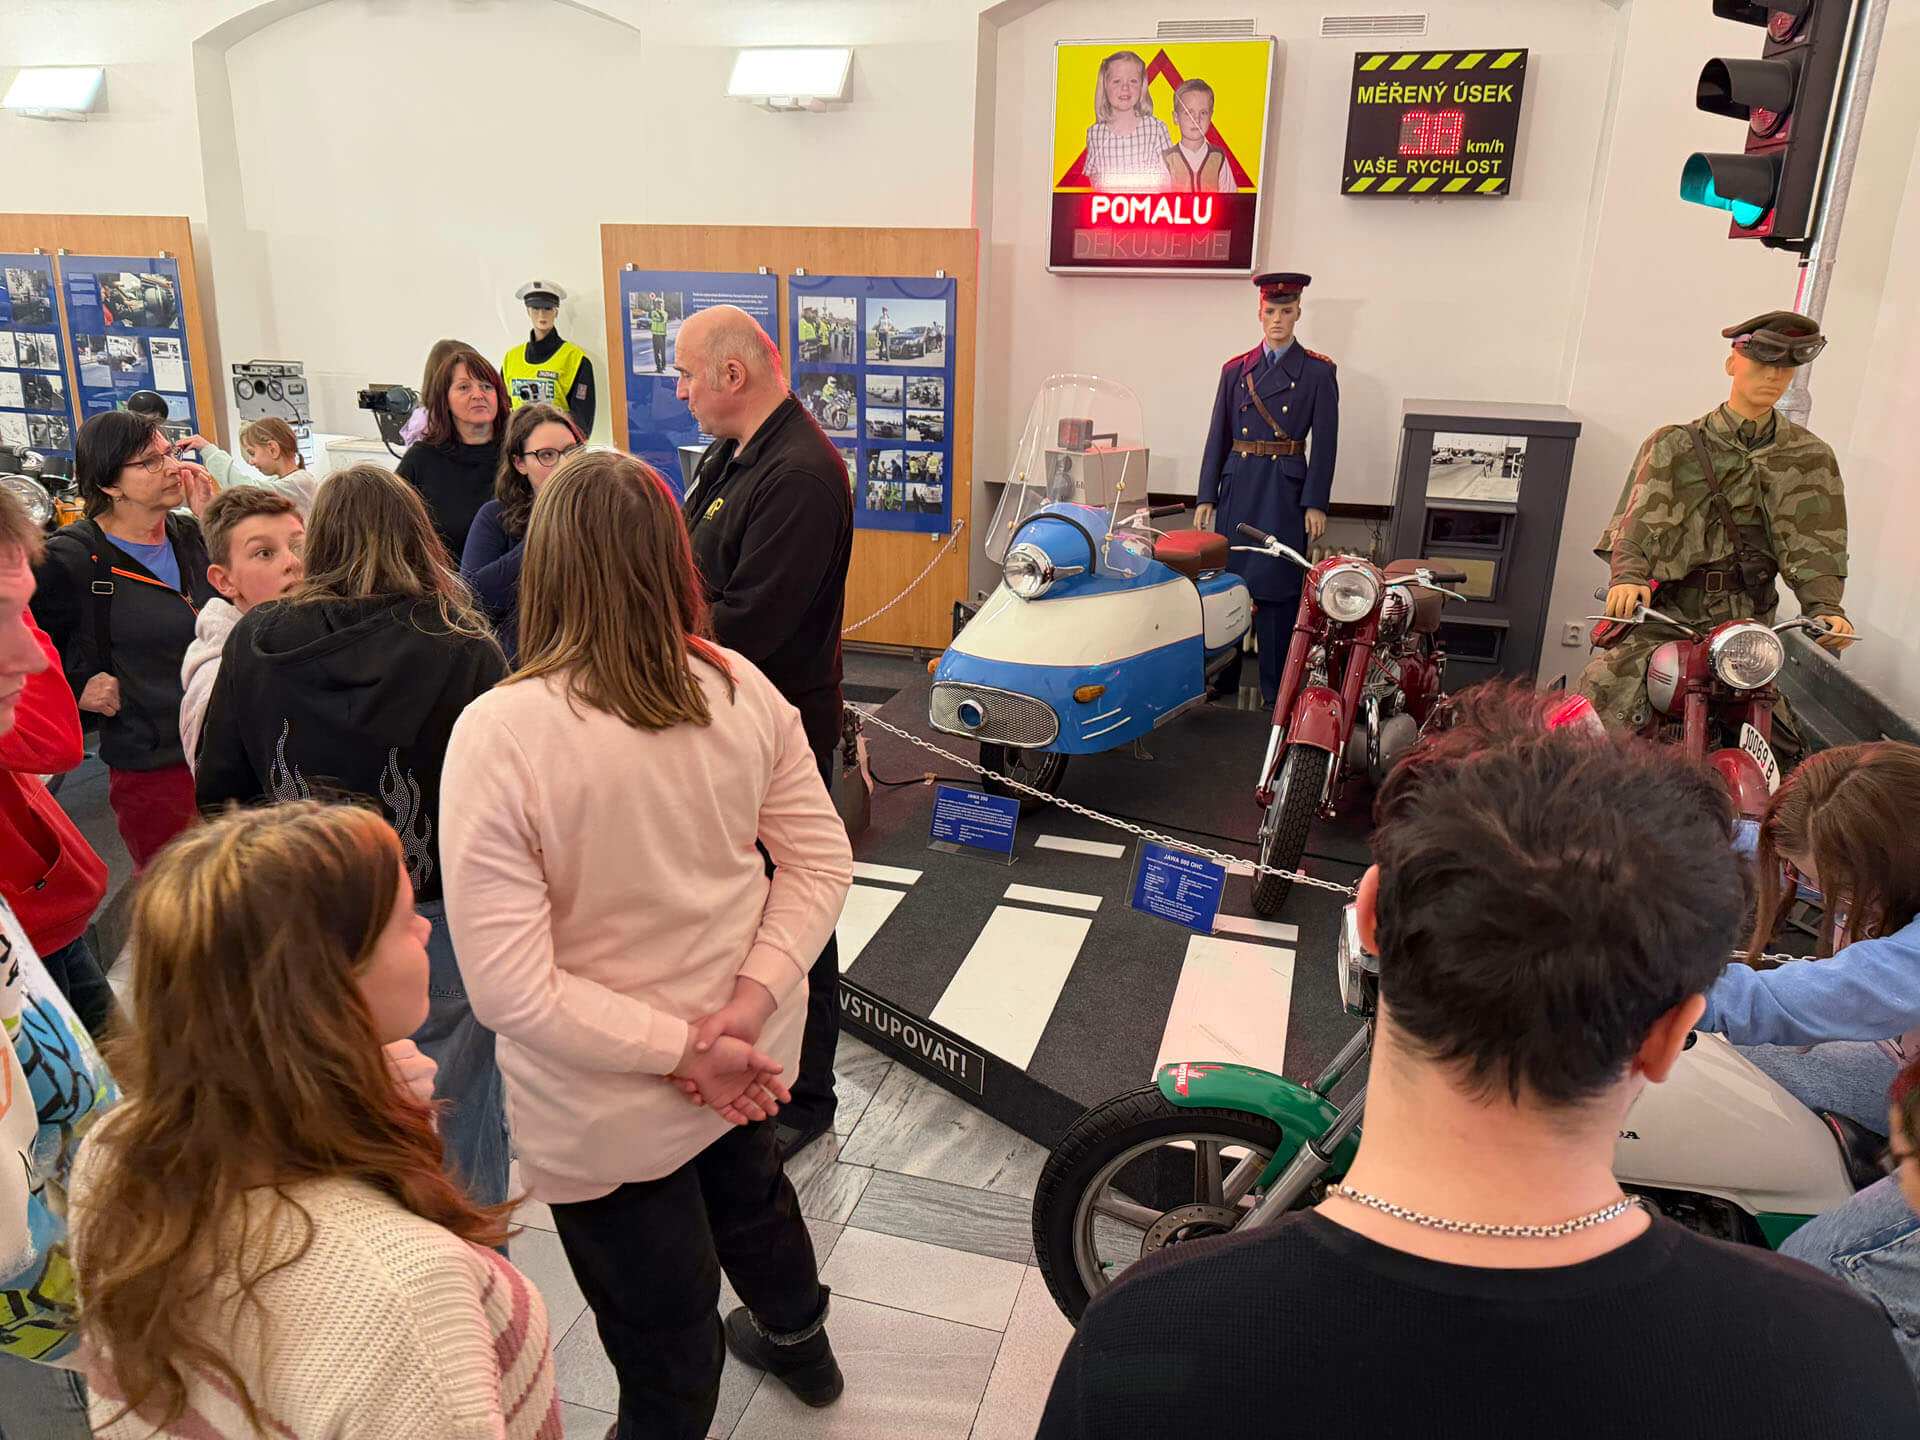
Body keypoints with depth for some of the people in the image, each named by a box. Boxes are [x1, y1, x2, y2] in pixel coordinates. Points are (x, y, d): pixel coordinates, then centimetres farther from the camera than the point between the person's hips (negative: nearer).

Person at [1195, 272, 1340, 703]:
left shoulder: (1318, 371, 3)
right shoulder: (1235, 370, 11)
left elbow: (1325, 442, -1)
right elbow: (1217, 437, 10)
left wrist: (1316, 503, -8)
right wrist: (1206, 498, 5)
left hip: (1286, 492, -3)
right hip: (1237, 487, 3)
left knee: (1278, 586, -1)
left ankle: (1277, 690, 7)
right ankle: (1221, 679, 16)